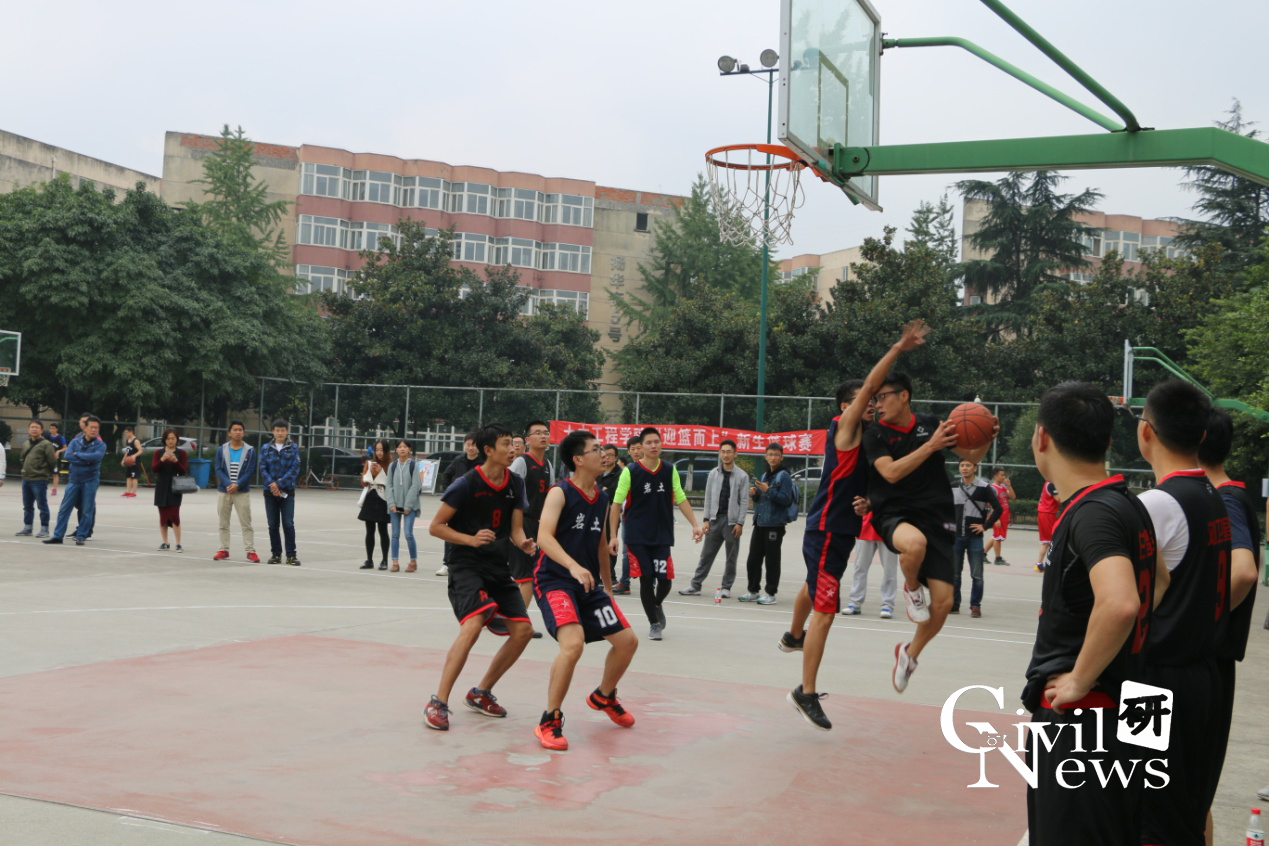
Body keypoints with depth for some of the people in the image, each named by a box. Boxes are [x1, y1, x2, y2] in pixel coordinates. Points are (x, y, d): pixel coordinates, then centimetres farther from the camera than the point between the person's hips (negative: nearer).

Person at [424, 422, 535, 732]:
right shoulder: (466, 483, -12)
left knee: (523, 630, 1)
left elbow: (515, 529, 9)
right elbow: (435, 526, -7)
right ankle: (438, 703, -19)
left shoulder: (516, 484, 5)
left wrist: (524, 543, -14)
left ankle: (481, 693, 18)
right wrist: (471, 540, -20)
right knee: (474, 624, -27)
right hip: (466, 565, -7)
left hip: (498, 567, 7)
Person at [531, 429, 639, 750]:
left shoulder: (601, 498, 10)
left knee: (627, 641, 8)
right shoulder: (560, 492, -12)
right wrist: (573, 566, -40)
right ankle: (549, 722, -13)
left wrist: (608, 589, 24)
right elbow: (544, 536, -25)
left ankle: (604, 697, 37)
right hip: (554, 580, -8)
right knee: (573, 643, -29)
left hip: (589, 583, 8)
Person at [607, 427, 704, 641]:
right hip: (637, 537, -2)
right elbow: (616, 504, -4)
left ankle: (657, 605, 30)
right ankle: (654, 623, 16)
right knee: (646, 579, -3)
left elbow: (681, 499, 9)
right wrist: (613, 536, -8)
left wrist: (695, 525, -1)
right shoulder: (630, 472, -7)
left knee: (665, 579, -4)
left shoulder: (670, 470, 3)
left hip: (663, 536, 2)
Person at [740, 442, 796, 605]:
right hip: (760, 524, 8)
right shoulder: (764, 476, 17)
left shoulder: (784, 477, -7)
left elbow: (786, 499, -16)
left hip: (775, 524, -8)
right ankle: (753, 590, 20)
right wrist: (755, 494, 4)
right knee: (753, 559, 10)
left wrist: (768, 491, -22)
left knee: (772, 560, 0)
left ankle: (770, 593, 6)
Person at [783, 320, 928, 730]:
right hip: (826, 533, -10)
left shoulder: (862, 433, 10)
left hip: (838, 531, 10)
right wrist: (899, 347, -28)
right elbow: (868, 387, -25)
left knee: (814, 587, 33)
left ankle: (794, 636, 59)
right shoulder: (844, 427, -15)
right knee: (825, 612, -11)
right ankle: (807, 693, -5)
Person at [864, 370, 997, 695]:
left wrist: (987, 438, -10)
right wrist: (931, 446, -25)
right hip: (895, 515, -3)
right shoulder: (875, 435, -2)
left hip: (936, 519, 3)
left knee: (942, 603, -3)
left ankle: (910, 653, 26)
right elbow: (891, 472, -18)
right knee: (915, 543, -41)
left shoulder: (931, 424, 5)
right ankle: (911, 588, -5)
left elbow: (972, 456, 12)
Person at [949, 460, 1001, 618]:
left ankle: (975, 606, 8)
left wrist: (985, 526, -7)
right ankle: (954, 604, 16)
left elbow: (997, 509, -3)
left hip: (975, 537, -3)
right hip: (955, 536, 3)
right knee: (953, 572, 7)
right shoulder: (953, 487, 6)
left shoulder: (984, 488, -5)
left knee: (977, 574, -2)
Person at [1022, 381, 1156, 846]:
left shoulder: (1094, 512, -20)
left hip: (1079, 722, -10)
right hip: (1116, 715, 10)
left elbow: (1119, 605, -37)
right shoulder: (1126, 504, 10)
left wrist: (1079, 681, -23)